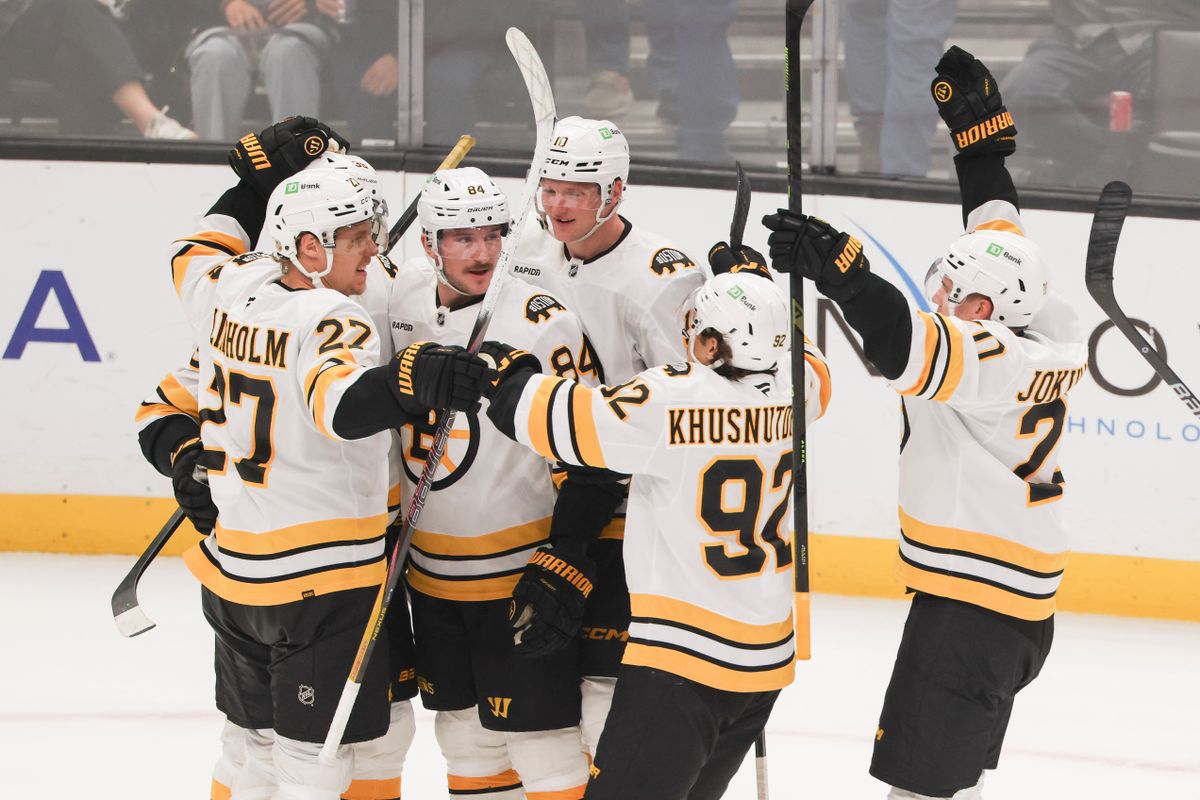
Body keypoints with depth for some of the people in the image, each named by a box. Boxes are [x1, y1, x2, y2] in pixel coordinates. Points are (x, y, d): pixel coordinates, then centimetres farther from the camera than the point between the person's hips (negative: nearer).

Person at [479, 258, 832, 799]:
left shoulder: (675, 401, -18)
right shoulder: (792, 391, 2)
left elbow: (564, 423, -16)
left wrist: (506, 372, 3)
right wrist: (758, 285, 35)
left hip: (683, 654, -8)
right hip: (766, 658, 8)